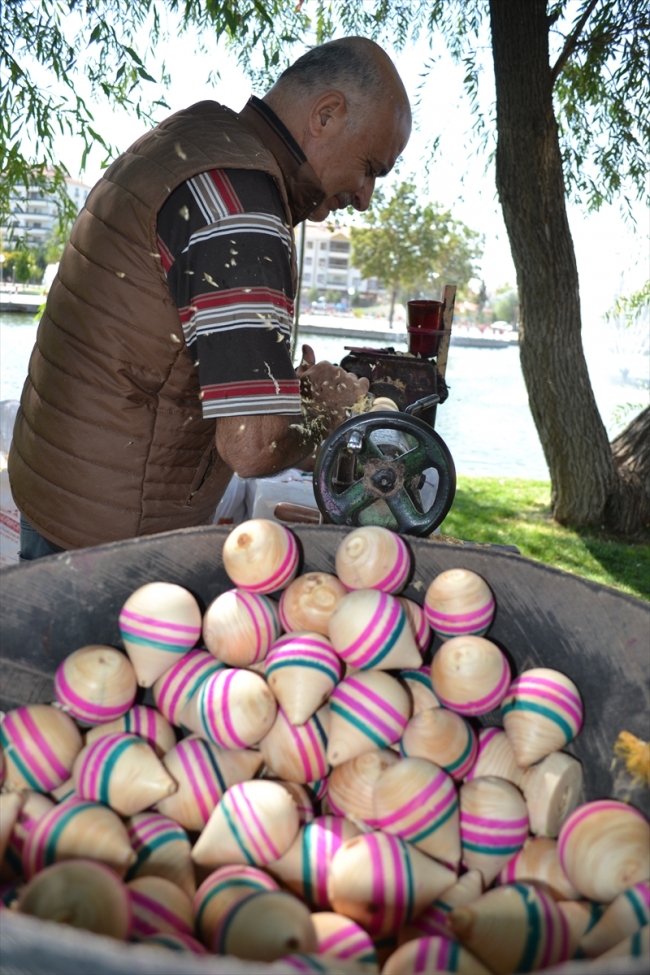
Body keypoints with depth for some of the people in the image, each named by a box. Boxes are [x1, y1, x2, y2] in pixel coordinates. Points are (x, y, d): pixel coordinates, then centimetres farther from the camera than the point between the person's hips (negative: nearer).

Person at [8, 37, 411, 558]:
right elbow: (254, 444, -30)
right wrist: (330, 409, -8)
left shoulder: (195, 133, 9)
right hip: (115, 533, -9)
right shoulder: (240, 202, -23)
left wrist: (292, 383, 5)